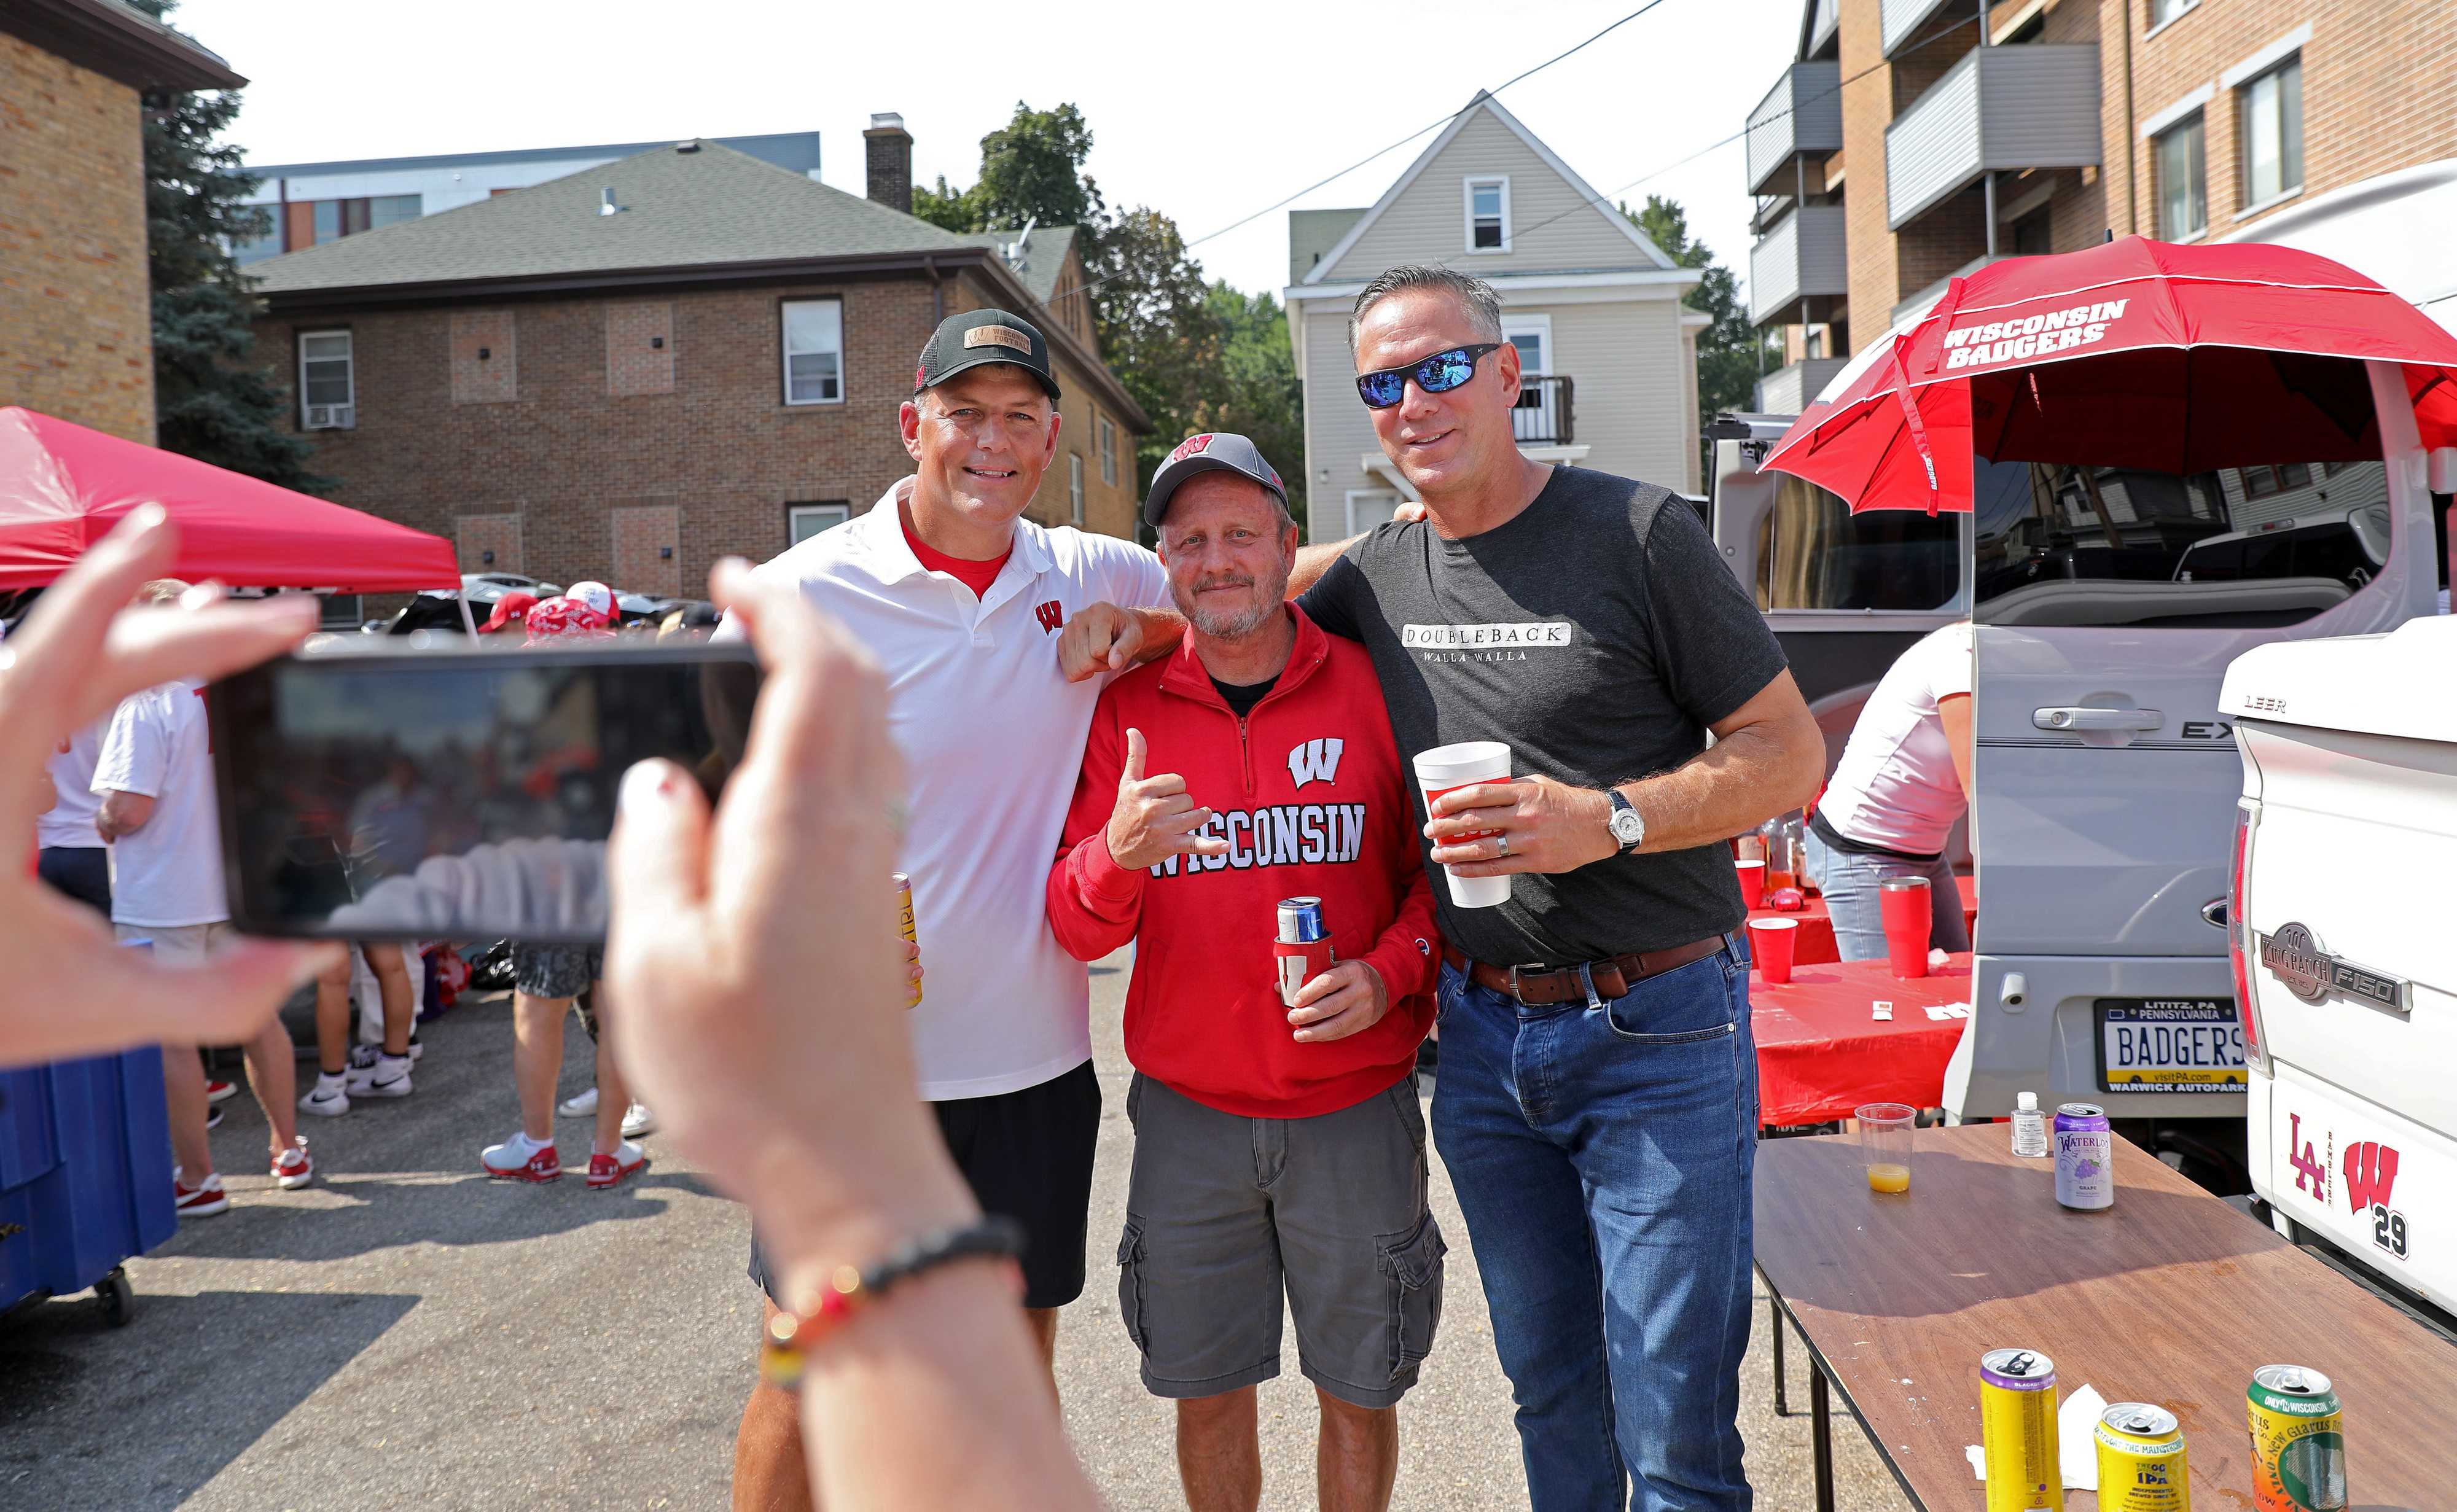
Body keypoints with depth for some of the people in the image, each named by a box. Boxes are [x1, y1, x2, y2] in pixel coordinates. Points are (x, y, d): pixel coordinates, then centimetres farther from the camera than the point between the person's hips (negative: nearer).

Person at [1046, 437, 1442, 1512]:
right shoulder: (1127, 708, 0)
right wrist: (1118, 854, -24)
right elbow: (1076, 933, -3)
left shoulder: (1372, 685, -3)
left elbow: (1440, 867, 5)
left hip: (1354, 1108, -1)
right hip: (1188, 1111, 1)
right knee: (1207, 1391, 14)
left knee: (1359, 1389, 13)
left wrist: (1389, 974, -12)